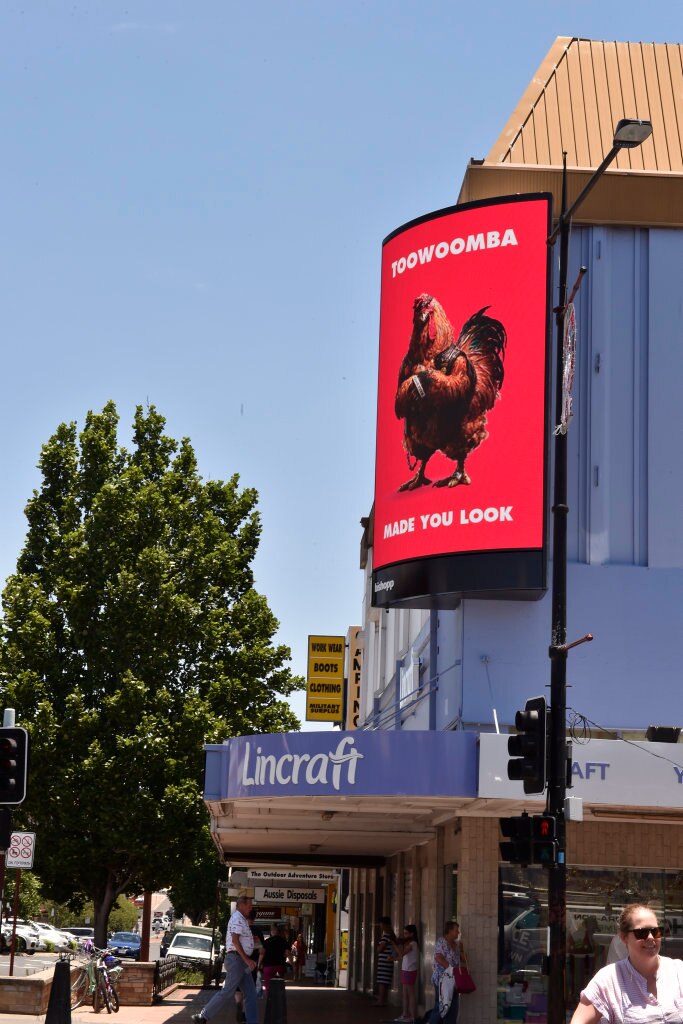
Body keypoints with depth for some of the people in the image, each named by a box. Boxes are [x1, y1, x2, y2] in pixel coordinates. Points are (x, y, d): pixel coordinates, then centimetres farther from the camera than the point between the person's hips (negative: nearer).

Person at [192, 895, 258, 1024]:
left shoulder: (242, 920, 20)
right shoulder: (237, 918, -11)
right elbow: (235, 940, -20)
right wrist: (246, 959, -22)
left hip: (242, 961, 10)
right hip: (236, 959, -10)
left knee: (250, 993, 5)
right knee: (228, 992, -11)